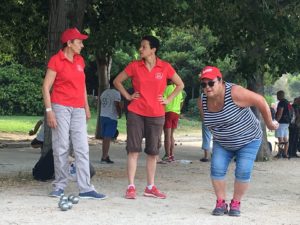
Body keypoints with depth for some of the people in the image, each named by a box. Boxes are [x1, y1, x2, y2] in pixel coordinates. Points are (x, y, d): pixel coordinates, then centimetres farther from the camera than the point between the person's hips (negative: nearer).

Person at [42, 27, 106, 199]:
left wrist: (86, 107, 17)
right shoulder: (56, 60, -4)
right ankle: (60, 186, 7)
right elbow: (46, 86, -6)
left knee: (82, 148, -1)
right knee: (61, 148, -3)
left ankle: (86, 188, -2)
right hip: (61, 107, -5)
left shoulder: (80, 60, 14)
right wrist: (49, 110, -13)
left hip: (78, 109, 5)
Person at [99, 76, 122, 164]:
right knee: (108, 138, -8)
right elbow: (117, 105, -17)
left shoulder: (104, 92, 14)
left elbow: (101, 103, 14)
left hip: (103, 116, 7)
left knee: (104, 138, 12)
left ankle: (105, 156, 17)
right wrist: (119, 114, -3)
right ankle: (104, 157, -11)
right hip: (111, 117, -7)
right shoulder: (116, 93, -9)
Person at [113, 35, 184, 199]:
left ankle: (150, 187, 17)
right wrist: (128, 96, 2)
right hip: (136, 113, -1)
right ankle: (131, 187, 0)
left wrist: (168, 99, 2)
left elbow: (180, 85, 10)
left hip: (156, 115, 1)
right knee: (133, 149, -3)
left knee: (152, 151, 7)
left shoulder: (165, 67, -1)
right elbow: (117, 81, 10)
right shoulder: (134, 66, 0)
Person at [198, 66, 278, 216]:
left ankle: (236, 204, 6)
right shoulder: (203, 102, -12)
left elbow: (260, 101, -23)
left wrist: (269, 123, -12)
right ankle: (221, 203, 4)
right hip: (222, 144, 4)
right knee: (216, 169, -11)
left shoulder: (234, 93, -31)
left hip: (248, 140, -4)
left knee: (243, 171, -13)